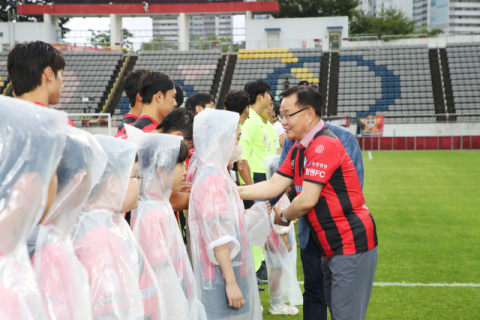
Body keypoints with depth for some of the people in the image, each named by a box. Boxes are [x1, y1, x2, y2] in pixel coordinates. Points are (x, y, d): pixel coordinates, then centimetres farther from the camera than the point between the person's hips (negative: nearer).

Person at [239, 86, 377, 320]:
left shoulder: (324, 145, -20)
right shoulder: (298, 150, 12)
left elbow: (306, 200, -22)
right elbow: (274, 186, 7)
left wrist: (283, 217, -3)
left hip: (351, 243, -10)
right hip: (332, 247, 10)